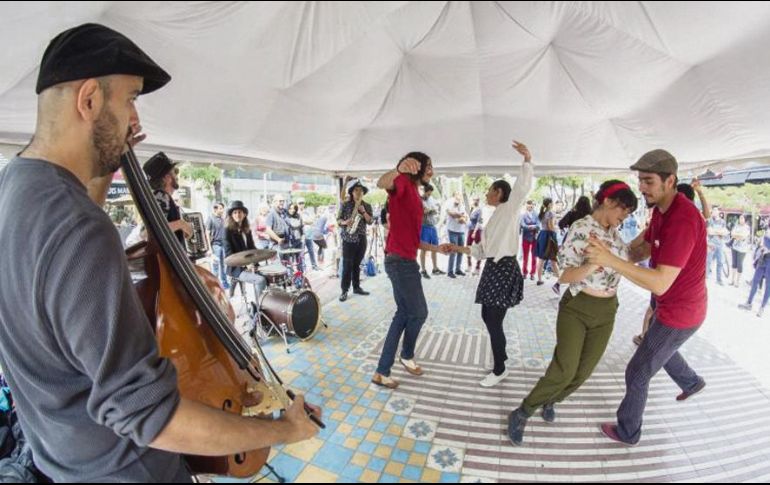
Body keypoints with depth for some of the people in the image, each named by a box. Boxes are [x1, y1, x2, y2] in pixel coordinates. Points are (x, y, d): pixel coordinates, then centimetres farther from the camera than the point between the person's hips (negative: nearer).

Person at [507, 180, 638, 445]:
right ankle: (522, 413, 6)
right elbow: (566, 276, -19)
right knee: (564, 369, -12)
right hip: (577, 307, -7)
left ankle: (549, 401, 35)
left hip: (606, 311, 7)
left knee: (583, 371, 10)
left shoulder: (614, 232, 6)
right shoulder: (580, 229, -16)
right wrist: (593, 264, -34)